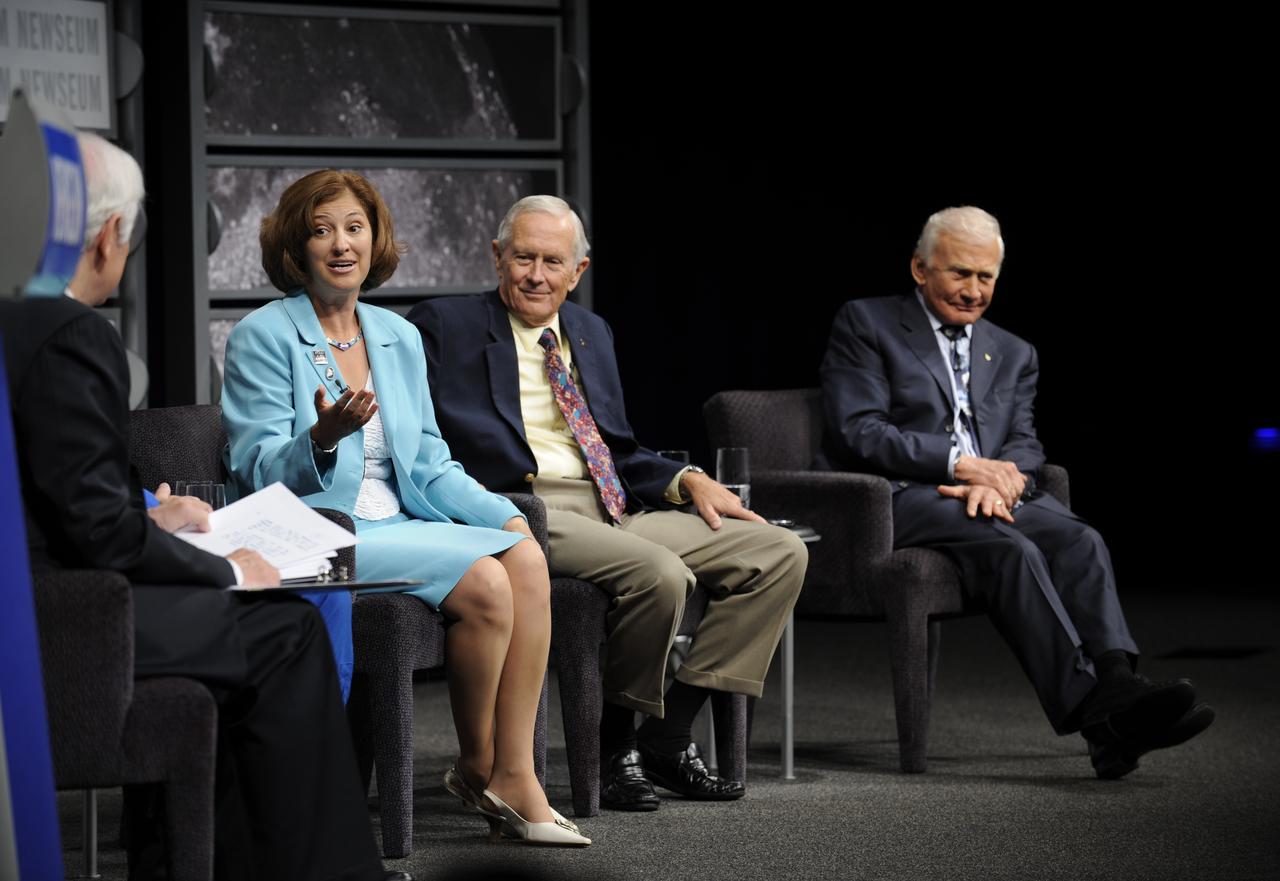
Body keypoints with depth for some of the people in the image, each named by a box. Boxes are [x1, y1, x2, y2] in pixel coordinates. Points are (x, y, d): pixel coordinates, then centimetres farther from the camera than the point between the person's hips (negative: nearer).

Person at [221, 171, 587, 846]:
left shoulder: (399, 337, 17)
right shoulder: (263, 336, -2)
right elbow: (259, 471, -8)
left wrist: (502, 514, 3)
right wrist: (323, 438, -28)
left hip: (400, 525, 6)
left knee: (526, 558, -22)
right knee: (484, 581, -26)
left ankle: (513, 776, -21)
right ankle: (477, 767, -6)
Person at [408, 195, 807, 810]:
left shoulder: (592, 334, 25)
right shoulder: (445, 324, 5)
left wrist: (687, 481, 7)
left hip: (615, 509, 7)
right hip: (521, 510, -7)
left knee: (780, 554, -6)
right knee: (660, 574, -33)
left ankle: (666, 735, -6)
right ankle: (614, 747, -11)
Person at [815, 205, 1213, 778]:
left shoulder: (1013, 355, 25)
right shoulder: (865, 324, 8)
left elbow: (1025, 447, 12)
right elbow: (860, 433, -4)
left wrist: (997, 480, -13)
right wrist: (961, 463, -14)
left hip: (988, 496, 6)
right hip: (895, 498, -6)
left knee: (1079, 541, -26)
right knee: (1010, 548, -33)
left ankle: (1117, 685, -45)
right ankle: (1094, 712, -45)